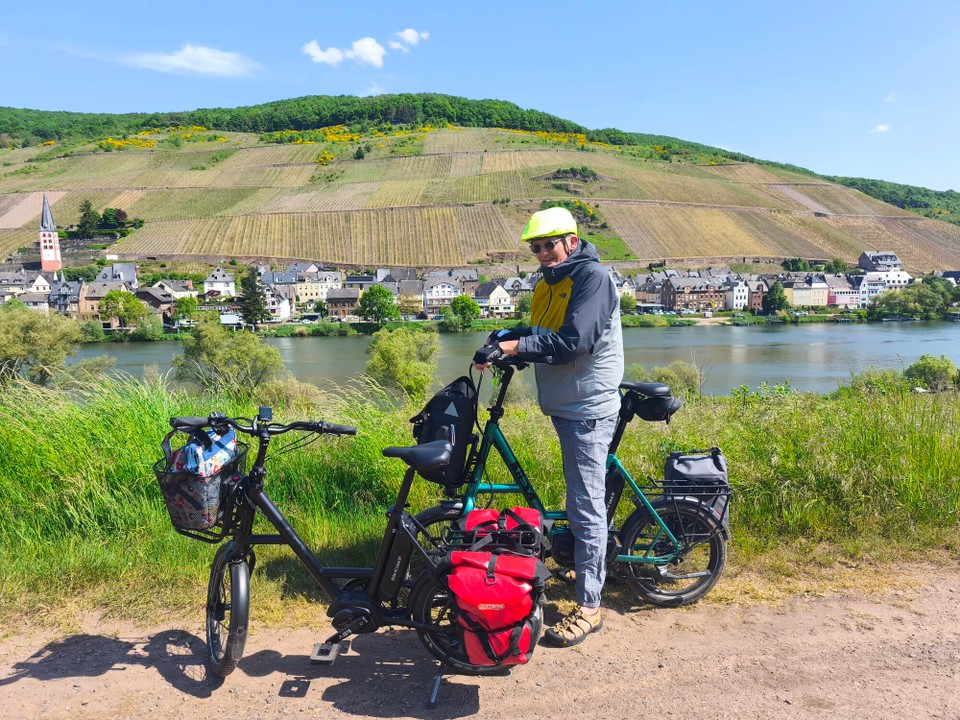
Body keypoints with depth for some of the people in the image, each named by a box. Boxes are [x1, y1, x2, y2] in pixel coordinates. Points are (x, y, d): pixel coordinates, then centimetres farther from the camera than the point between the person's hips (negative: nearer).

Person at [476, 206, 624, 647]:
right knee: (583, 501, 19)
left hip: (588, 410, -9)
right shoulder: (548, 283, 14)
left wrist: (517, 346, -21)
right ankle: (594, 569, 35)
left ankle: (588, 608, 6)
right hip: (564, 406, 9)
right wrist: (507, 340, -3)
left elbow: (574, 342, -25)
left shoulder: (592, 277, -14)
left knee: (585, 507, -4)